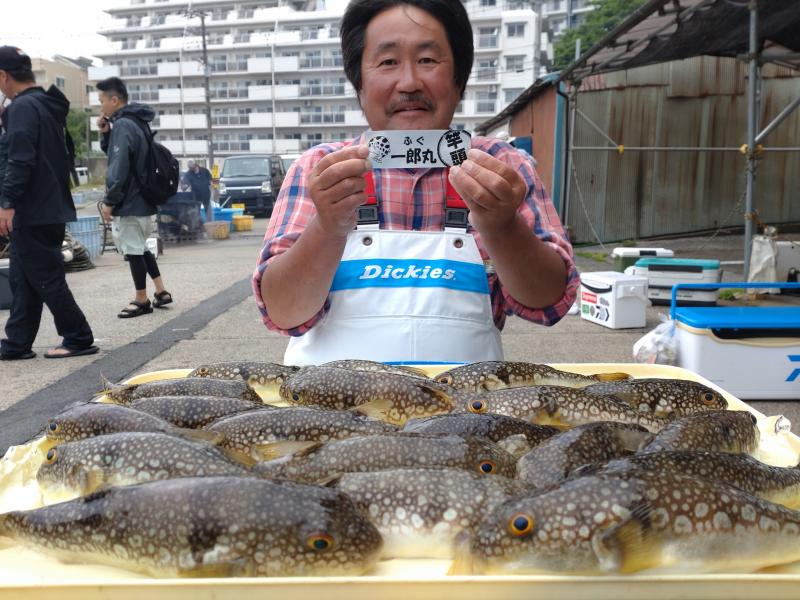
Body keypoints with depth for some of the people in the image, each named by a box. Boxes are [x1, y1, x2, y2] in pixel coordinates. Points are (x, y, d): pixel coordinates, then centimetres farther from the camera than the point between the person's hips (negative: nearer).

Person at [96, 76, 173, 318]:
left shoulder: (122, 125, -16)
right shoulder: (135, 123, 13)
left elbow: (118, 168, -22)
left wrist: (109, 201, -16)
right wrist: (106, 133, 5)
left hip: (128, 201, -10)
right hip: (141, 199, 10)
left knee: (132, 250, 0)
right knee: (139, 248, 18)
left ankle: (141, 300, 9)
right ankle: (161, 292, 20)